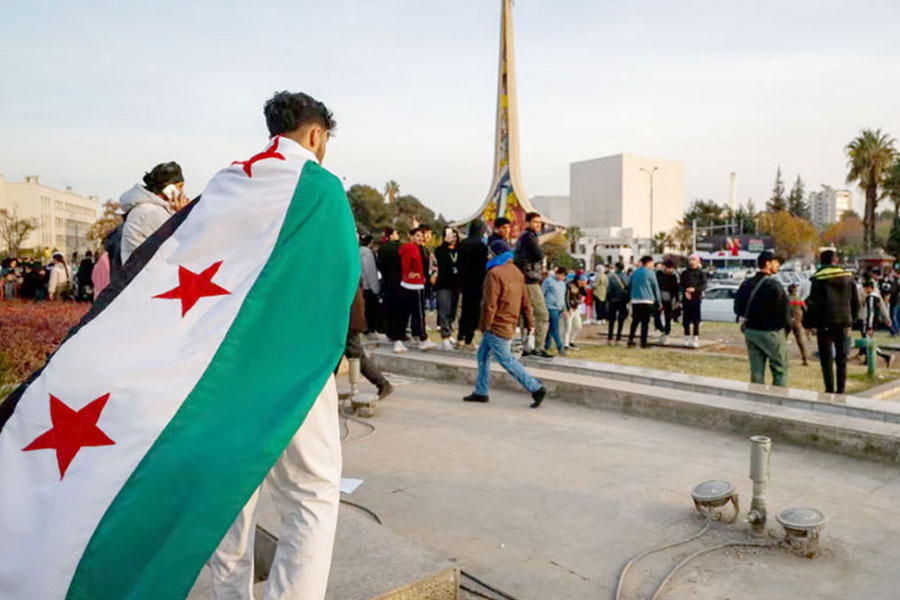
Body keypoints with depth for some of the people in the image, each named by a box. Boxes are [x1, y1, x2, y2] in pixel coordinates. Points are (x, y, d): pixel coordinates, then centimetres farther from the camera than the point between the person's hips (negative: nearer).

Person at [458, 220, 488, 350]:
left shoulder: (463, 244, 7)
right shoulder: (481, 245, -12)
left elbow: (460, 264, 9)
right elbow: (483, 266, -13)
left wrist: (461, 280, 14)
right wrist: (485, 283, -6)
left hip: (465, 281, 6)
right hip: (477, 282, -6)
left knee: (465, 310, 17)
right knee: (474, 311, -1)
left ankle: (461, 338, 23)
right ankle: (468, 341, 0)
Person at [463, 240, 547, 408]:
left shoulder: (495, 273, -17)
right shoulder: (517, 272, 11)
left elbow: (490, 304, -19)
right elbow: (525, 300, 13)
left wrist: (485, 325, -11)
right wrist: (529, 321, 17)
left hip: (497, 326, -9)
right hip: (509, 324, 9)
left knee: (506, 360, -3)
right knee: (483, 355, 16)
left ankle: (536, 389, -2)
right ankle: (481, 392, 22)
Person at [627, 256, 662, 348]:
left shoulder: (635, 273, 12)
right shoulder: (650, 273, -3)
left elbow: (630, 287, 15)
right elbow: (656, 287, -1)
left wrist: (630, 298, 21)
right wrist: (658, 302, 4)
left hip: (635, 301, 5)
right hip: (647, 301, -5)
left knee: (635, 322, 11)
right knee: (645, 322, 0)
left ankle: (630, 340, 7)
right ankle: (643, 342, 1)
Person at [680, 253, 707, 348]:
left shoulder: (701, 273, 4)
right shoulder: (685, 273, 11)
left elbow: (704, 286, -5)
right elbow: (681, 285, 7)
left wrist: (694, 289, -21)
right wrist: (685, 291, -12)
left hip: (697, 299, -2)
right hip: (686, 299, 2)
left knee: (696, 320, -3)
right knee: (686, 320, 3)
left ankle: (695, 338, 3)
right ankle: (687, 338, 12)